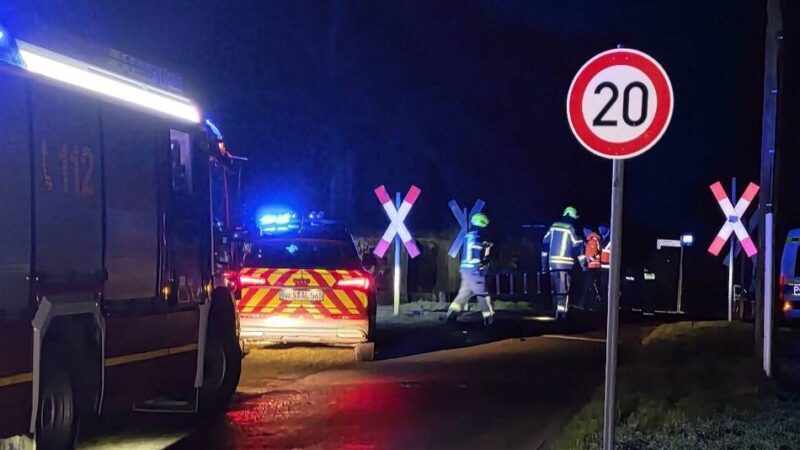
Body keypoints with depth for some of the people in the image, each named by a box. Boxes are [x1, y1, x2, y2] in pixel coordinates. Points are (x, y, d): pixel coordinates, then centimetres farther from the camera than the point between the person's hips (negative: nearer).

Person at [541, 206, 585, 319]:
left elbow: (545, 244, 14)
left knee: (555, 288, 15)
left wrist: (544, 262, 21)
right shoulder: (570, 229, -5)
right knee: (563, 289, -7)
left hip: (552, 262, 5)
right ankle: (561, 311, -15)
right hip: (565, 263, -5)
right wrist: (583, 264, -3)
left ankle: (558, 309, 24)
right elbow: (577, 247, -7)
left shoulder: (553, 226, 11)